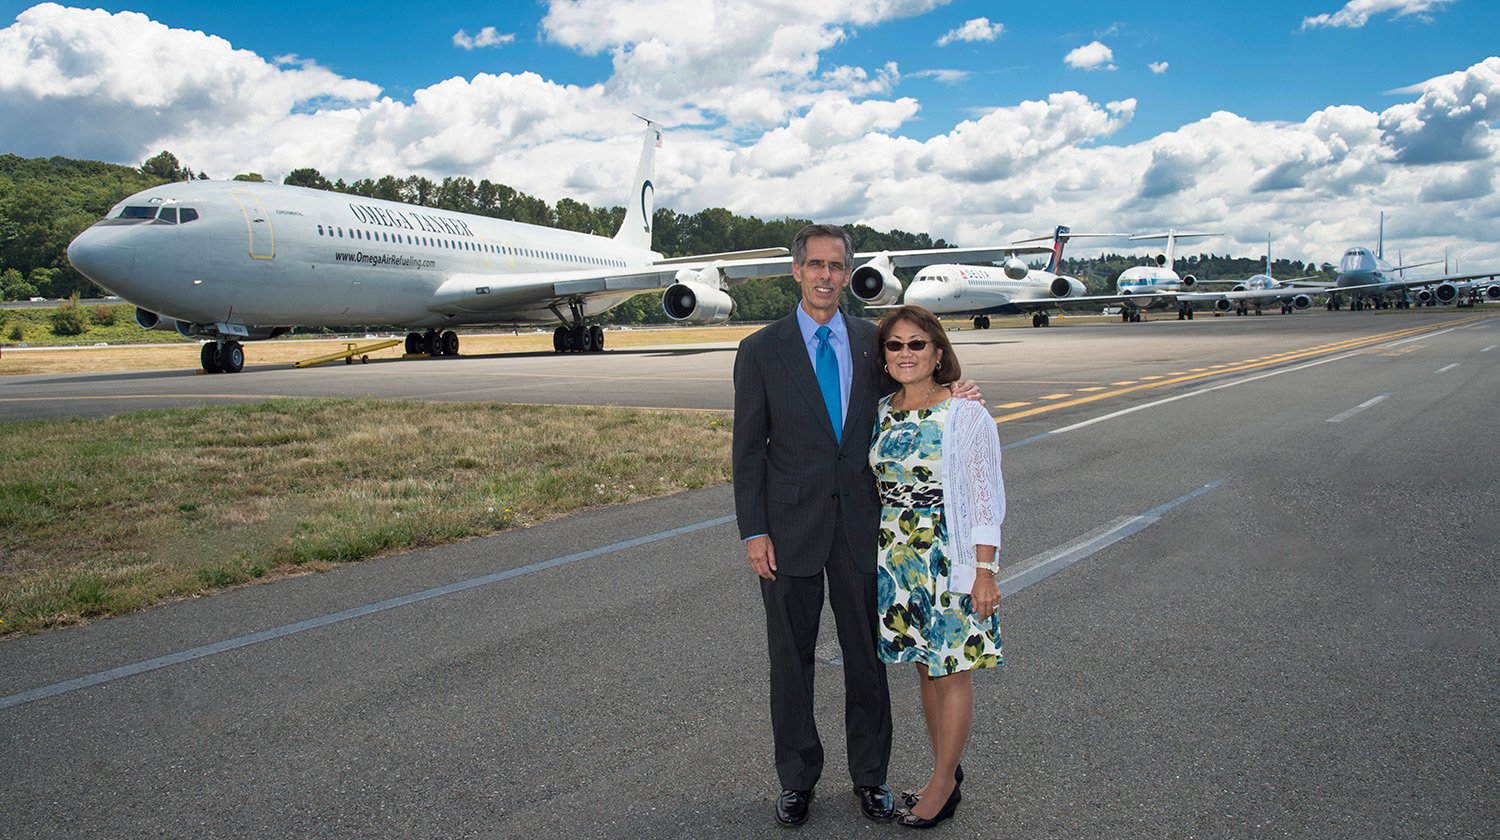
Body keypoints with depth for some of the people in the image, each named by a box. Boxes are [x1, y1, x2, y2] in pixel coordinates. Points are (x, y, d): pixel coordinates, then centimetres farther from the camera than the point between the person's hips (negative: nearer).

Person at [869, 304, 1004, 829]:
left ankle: (942, 783, 20)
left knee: (952, 670, 5)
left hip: (950, 558, -6)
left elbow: (985, 497, -11)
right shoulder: (882, 413, 5)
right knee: (926, 665, 15)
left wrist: (985, 572, -14)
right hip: (898, 559, 6)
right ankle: (948, 772, 30)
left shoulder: (965, 415, -12)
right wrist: (875, 555, 13)